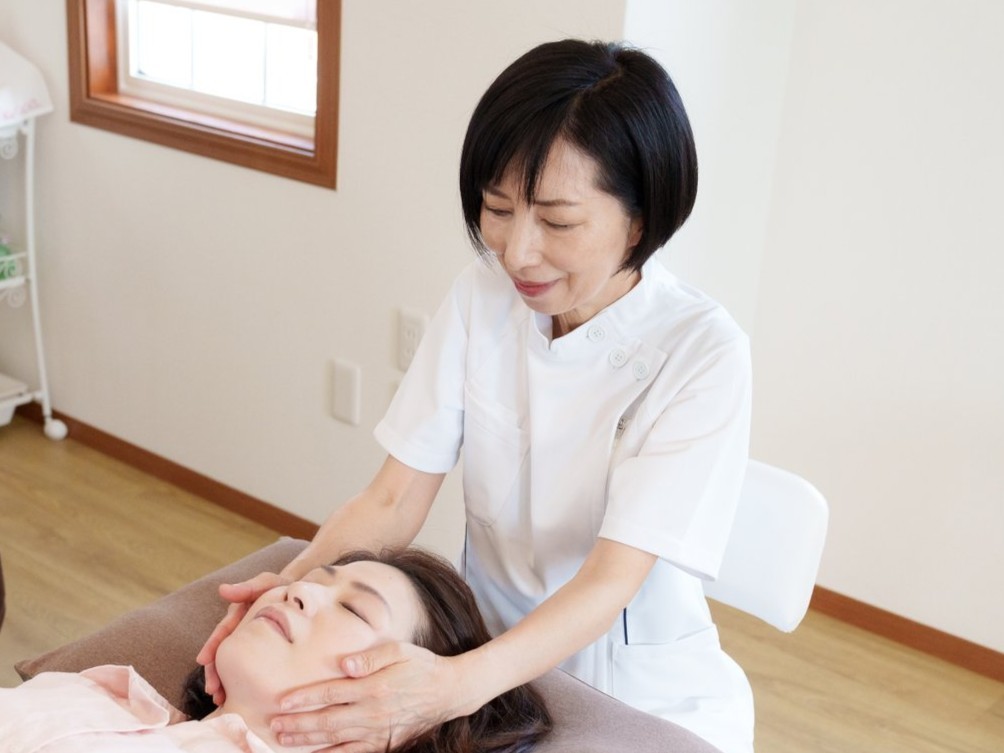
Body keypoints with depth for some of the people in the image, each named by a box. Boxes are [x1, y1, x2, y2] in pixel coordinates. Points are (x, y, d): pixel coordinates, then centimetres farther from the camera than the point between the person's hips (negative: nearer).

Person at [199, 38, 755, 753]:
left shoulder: (701, 352, -20)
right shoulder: (482, 296, -7)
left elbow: (612, 578, -25)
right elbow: (394, 499, -8)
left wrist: (454, 685, -40)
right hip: (493, 654, 3)